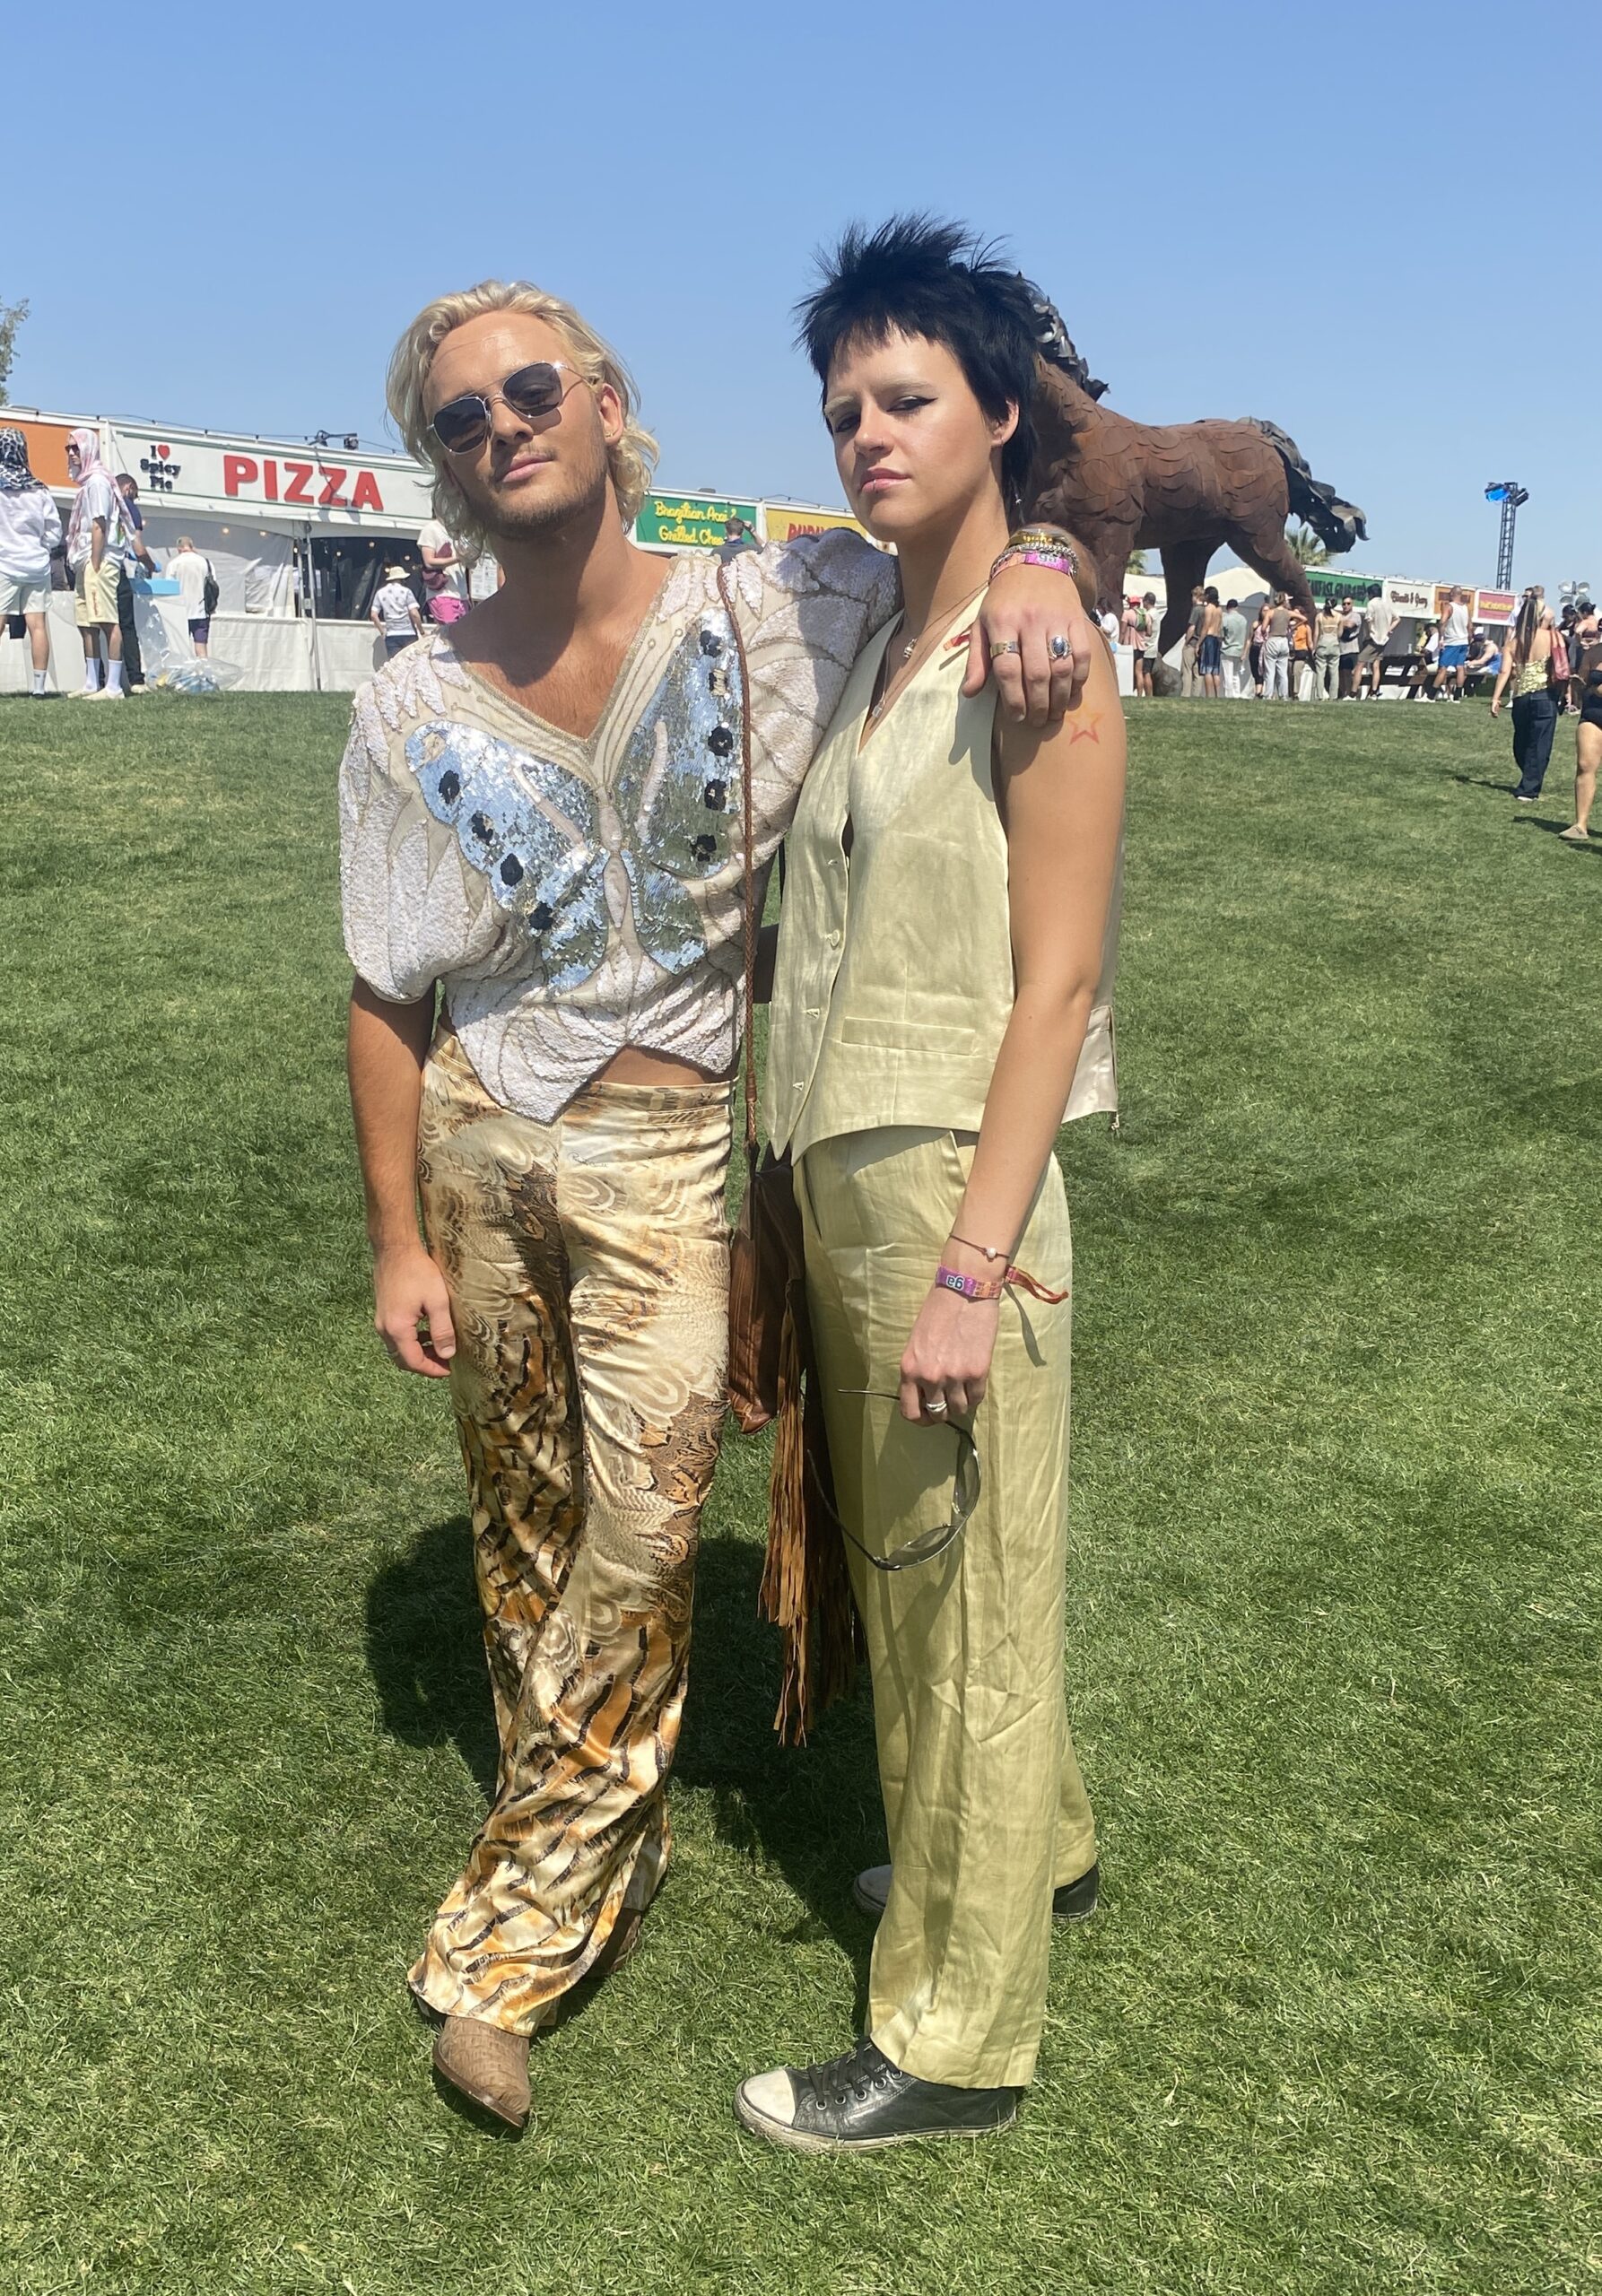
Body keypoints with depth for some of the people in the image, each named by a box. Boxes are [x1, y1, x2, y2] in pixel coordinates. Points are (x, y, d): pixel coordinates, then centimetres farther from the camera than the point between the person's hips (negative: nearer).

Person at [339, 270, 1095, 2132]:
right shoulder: (415, 710, -2)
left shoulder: (771, 618, -7)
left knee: (639, 1541, -7)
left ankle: (509, 1943, 13)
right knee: (521, 1536, 14)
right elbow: (389, 999, 2)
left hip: (670, 1154, -2)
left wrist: (1038, 566, -23)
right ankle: (610, 1843, 38)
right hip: (479, 1143, 3)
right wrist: (396, 1239, 0)